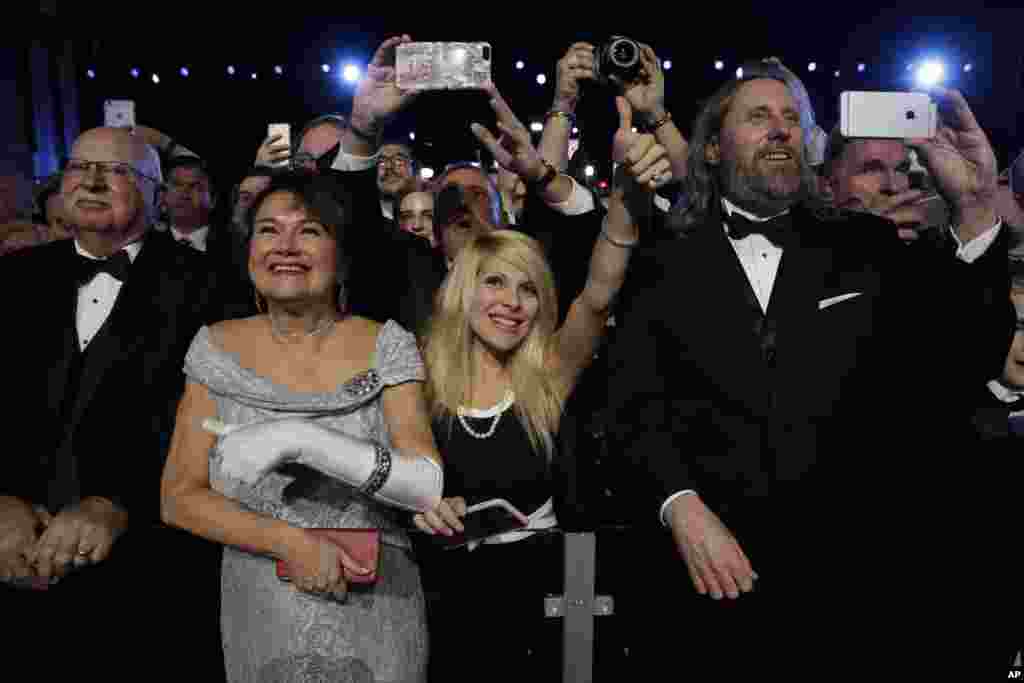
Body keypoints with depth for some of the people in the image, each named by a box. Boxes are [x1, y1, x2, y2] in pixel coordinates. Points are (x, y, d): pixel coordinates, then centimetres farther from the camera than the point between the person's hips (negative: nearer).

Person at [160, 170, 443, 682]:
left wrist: (300, 439, -27)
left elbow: (431, 487, -18)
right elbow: (179, 499, -4)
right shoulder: (217, 349, -4)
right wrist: (289, 543, -17)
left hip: (374, 622, -1)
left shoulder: (386, 346, -10)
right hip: (260, 621, 1)